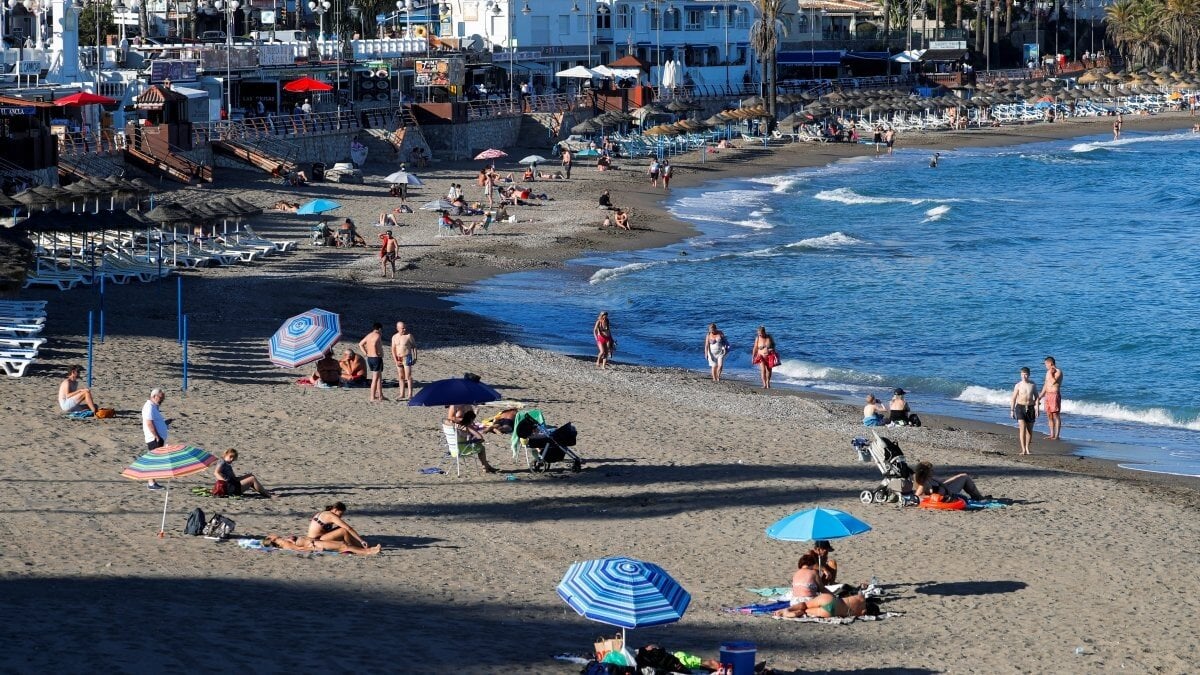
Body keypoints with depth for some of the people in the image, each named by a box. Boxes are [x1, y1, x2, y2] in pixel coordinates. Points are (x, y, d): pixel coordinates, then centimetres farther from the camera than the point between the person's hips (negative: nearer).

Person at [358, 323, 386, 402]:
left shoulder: (369, 335, 12)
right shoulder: (377, 335, -13)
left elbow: (360, 344, 17)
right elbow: (374, 344, -31)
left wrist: (365, 352, 12)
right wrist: (376, 353, -19)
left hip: (369, 358, 9)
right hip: (377, 358, -9)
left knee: (379, 378, 17)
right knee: (375, 379, -3)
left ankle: (380, 396, 20)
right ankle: (373, 397, -3)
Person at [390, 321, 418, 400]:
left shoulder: (409, 335, -5)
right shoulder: (394, 337, 6)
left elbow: (414, 346, 0)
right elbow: (393, 349, 6)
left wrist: (415, 357, -6)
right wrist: (396, 360, -3)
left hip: (407, 357, -5)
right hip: (398, 359, 5)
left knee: (408, 376, -8)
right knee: (400, 377, 8)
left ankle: (410, 394, -8)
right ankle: (402, 394, 13)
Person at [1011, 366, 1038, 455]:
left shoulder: (1033, 385, 2)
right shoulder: (1018, 385, -3)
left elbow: (1036, 397, 6)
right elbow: (1013, 399, 1)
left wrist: (1037, 408, -4)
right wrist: (1012, 410, -2)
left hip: (1030, 408, 2)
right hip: (1020, 407, -2)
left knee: (1029, 429, 7)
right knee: (1022, 428, -15)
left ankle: (1027, 448, 22)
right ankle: (1023, 449, -17)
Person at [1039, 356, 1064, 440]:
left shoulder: (1058, 372, -9)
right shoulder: (1048, 372, 16)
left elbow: (1053, 382, -23)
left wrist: (1051, 373, -14)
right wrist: (1041, 395, 21)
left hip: (1055, 395, -8)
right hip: (1047, 395, 8)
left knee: (1056, 416, -6)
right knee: (1049, 416, 9)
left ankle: (1057, 435, -5)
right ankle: (1052, 435, 15)